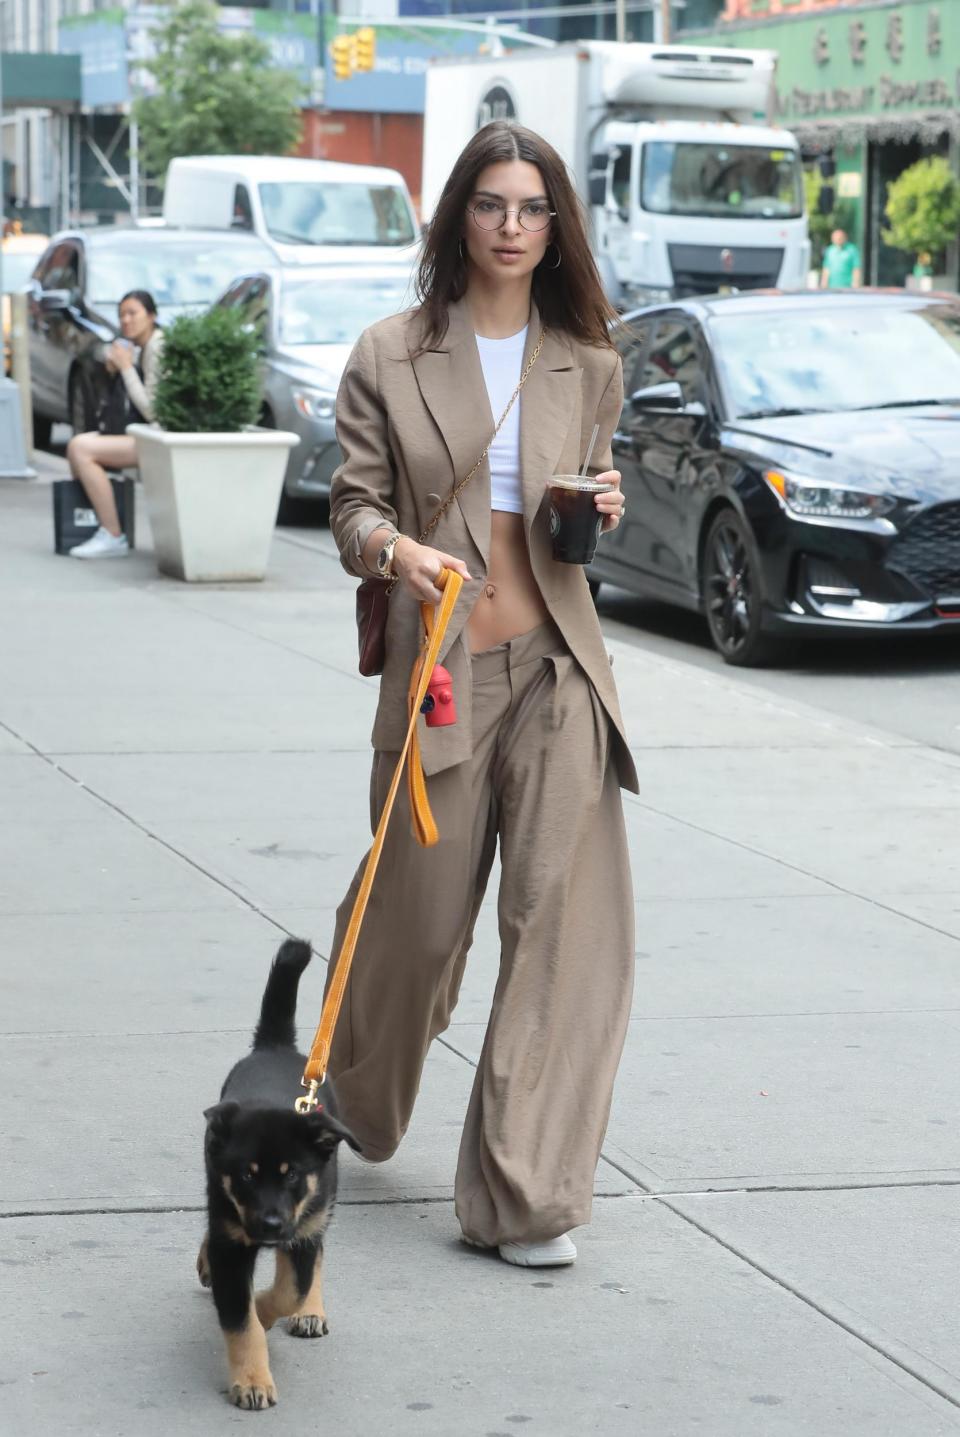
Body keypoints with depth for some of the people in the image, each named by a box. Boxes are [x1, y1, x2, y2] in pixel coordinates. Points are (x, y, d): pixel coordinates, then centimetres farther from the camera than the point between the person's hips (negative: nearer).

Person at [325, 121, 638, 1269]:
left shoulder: (585, 366, 10)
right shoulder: (389, 357, 3)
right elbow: (354, 498, 3)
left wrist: (603, 512, -1)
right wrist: (397, 549, -18)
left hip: (556, 670, 2)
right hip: (439, 665, -2)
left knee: (566, 921, -8)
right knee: (415, 917, 8)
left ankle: (521, 1196, -3)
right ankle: (354, 1111, 39)